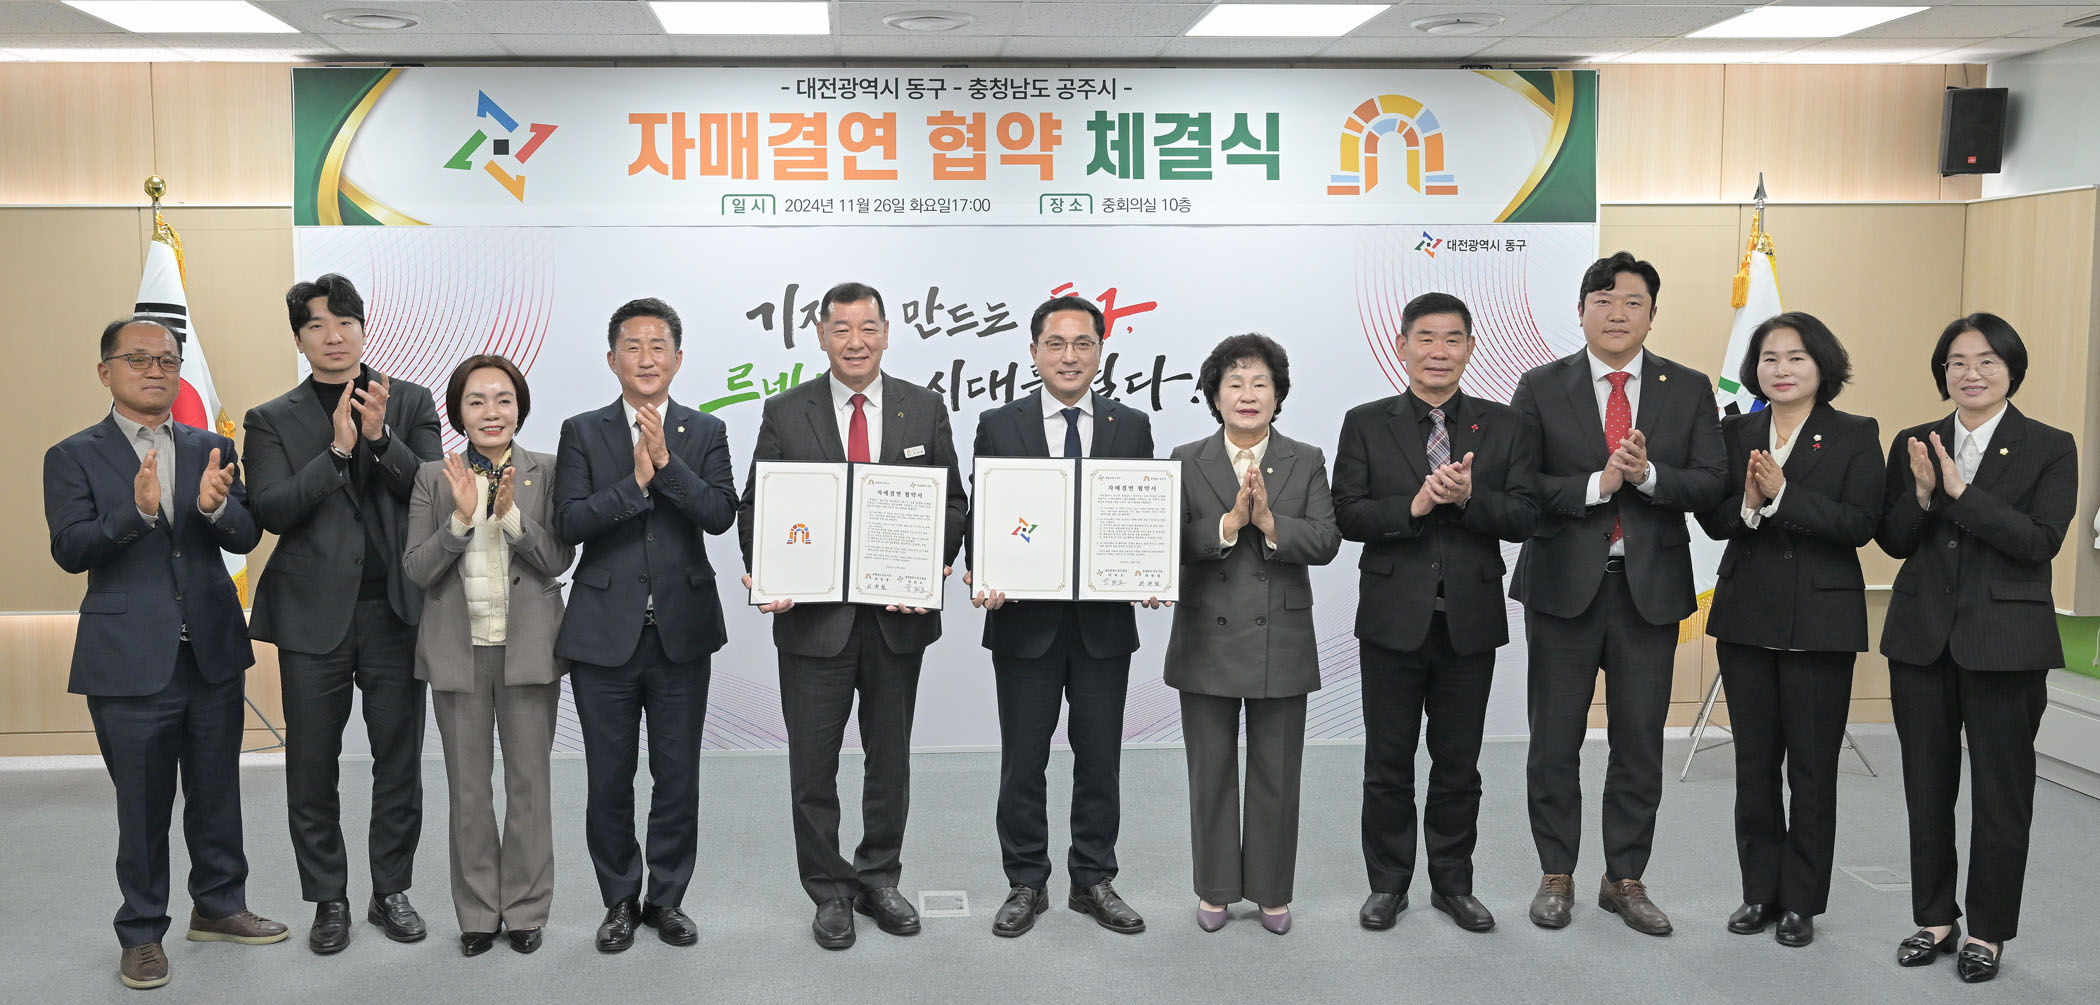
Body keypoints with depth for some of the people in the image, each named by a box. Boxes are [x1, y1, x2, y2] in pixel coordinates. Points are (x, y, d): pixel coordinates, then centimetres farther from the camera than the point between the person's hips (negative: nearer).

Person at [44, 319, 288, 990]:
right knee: (143, 806, 5)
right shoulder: (74, 457, 0)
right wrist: (137, 510, -28)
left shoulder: (212, 450, 9)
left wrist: (215, 505, -22)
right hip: (131, 661, -3)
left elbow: (246, 537, 0)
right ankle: (142, 932, 19)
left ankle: (218, 906, 31)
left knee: (217, 792, 14)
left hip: (213, 654, 3)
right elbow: (70, 550, -11)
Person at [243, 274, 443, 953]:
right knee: (312, 765, 6)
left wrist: (380, 437, -18)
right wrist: (337, 449, -18)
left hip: (394, 609, 1)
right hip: (314, 613, 0)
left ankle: (391, 890, 23)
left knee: (399, 759, 8)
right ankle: (328, 901, 21)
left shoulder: (411, 403, 6)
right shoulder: (272, 421, 5)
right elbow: (271, 512, -7)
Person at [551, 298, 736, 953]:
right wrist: (636, 480, -17)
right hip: (605, 632, 0)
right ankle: (620, 900, 23)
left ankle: (667, 898, 23)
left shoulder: (706, 433, 5)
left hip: (682, 631, 1)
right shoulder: (582, 433, 3)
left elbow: (721, 515, -9)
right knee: (609, 779, 8)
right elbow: (568, 523, -9)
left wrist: (666, 462, -18)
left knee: (678, 777, 7)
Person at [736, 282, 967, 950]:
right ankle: (830, 892, 22)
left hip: (899, 616, 1)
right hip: (814, 615, -1)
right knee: (812, 764, 7)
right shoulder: (785, 414, 0)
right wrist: (764, 574, -16)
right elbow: (754, 507, 1)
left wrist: (936, 564, -13)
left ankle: (879, 879, 30)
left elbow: (953, 501, 5)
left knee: (890, 758, 14)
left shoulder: (925, 410, 4)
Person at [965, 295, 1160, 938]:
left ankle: (1093, 880, 24)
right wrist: (982, 578, -17)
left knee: (1100, 759, 10)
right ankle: (1027, 884, 21)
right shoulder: (998, 426, 2)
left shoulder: (1132, 427, 5)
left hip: (1105, 622, 1)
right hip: (1025, 620, -1)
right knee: (1022, 761, 8)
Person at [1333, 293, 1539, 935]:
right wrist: (1413, 507, -19)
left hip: (1470, 620, 1)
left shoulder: (1505, 426, 5)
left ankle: (1452, 883, 25)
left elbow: (1523, 519, -2)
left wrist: (1469, 498, -19)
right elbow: (1347, 515, -5)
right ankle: (1388, 883, 22)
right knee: (1388, 763, 8)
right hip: (1394, 618, -1)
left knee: (1458, 764, 11)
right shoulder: (1366, 425, 2)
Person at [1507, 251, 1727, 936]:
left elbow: (1711, 484, -1)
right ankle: (1556, 876, 21)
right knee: (1555, 740, 6)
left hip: (1650, 588, 1)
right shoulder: (1541, 389, 1)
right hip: (1563, 584, -1)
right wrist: (1597, 484, -19)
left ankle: (1626, 880, 23)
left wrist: (1647, 475, -18)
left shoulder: (1689, 390, 5)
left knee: (1640, 744, 8)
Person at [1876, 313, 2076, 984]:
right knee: (1927, 786, 12)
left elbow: (2041, 541, -15)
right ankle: (1935, 919, 25)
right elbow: (1892, 542, 2)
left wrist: (1961, 491, -21)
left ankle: (1988, 930, 19)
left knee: (2001, 790, 6)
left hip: (2005, 641, -3)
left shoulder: (2050, 449, -3)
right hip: (1923, 637, 3)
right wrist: (1922, 494, -16)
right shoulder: (1914, 445, 6)